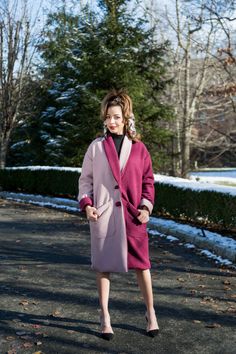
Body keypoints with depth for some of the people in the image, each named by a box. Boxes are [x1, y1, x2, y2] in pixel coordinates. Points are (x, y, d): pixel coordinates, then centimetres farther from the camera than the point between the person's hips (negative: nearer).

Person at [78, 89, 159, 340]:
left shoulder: (138, 148, 5)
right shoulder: (96, 147, 4)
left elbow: (148, 181, 9)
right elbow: (85, 179, 7)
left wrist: (146, 206, -4)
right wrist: (86, 204, -7)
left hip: (133, 214, 0)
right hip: (103, 214, 0)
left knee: (141, 263, 3)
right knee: (103, 265, 6)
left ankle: (150, 313, 22)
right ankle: (105, 317, 20)